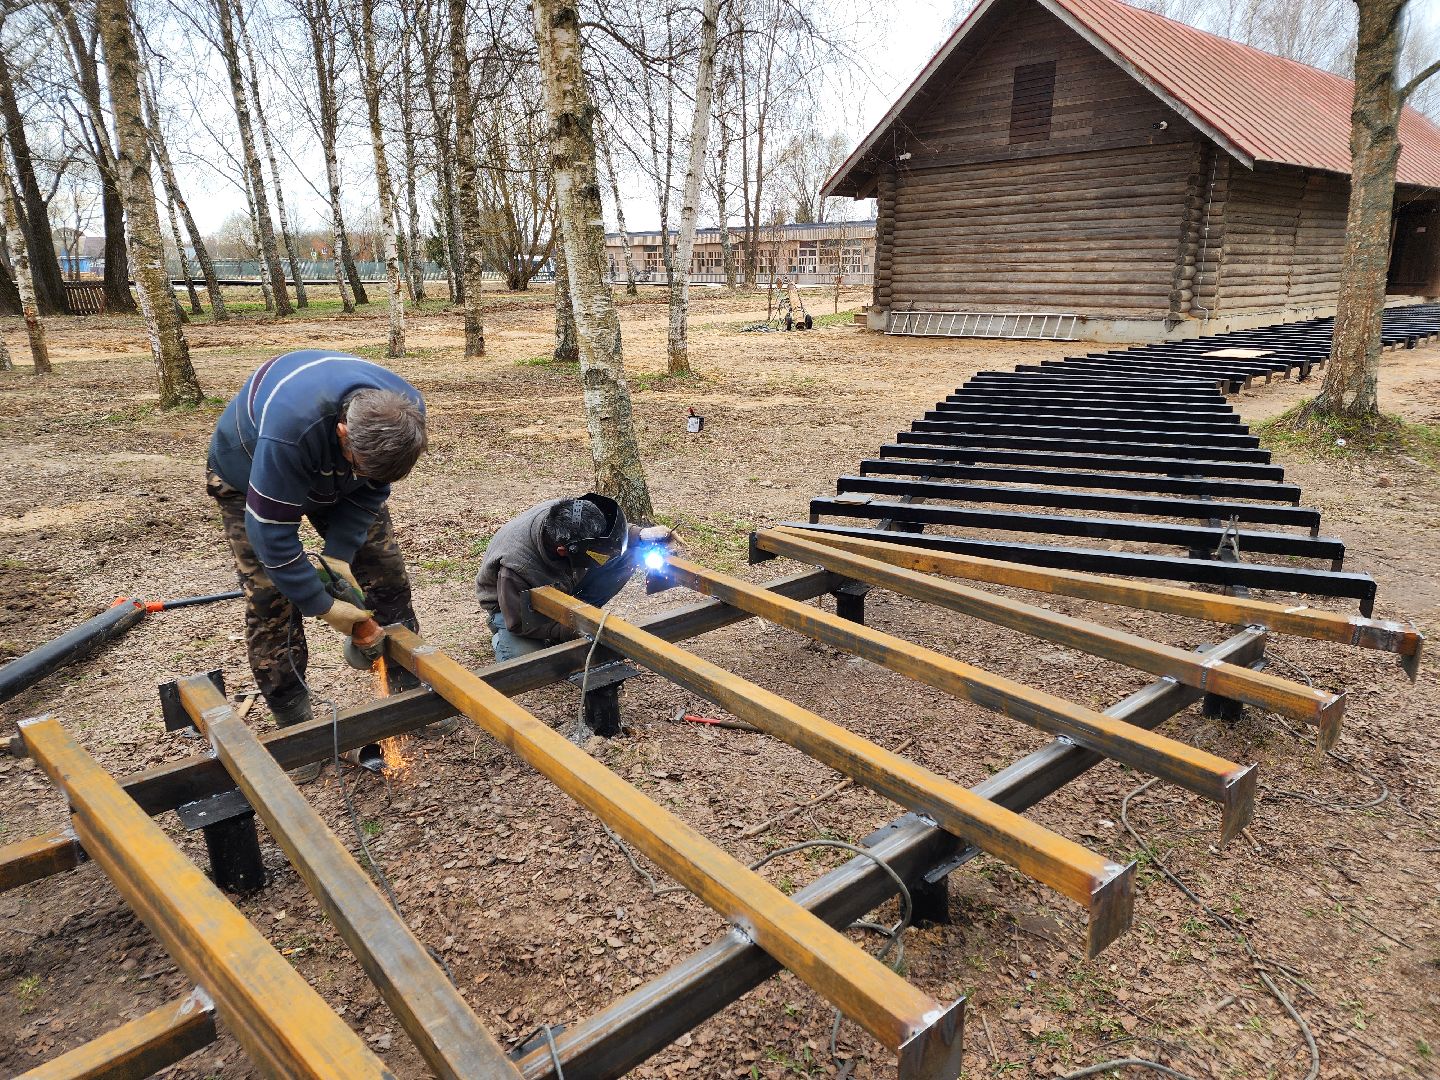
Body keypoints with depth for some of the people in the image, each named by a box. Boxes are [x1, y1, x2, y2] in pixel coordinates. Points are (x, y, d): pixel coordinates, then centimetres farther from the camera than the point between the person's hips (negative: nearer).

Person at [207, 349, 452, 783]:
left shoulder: (405, 412, -30)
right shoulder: (290, 428, -46)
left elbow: (371, 490, -13)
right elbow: (270, 531, -35)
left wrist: (339, 554, -22)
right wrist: (322, 605, -29)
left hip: (335, 475, 4)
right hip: (250, 477, -4)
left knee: (388, 576, -1)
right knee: (271, 602, -9)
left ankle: (410, 693, 13)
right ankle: (295, 729, 5)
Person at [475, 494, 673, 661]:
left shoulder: (566, 513, -27)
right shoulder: (515, 567, -41)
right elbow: (521, 624, -27)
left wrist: (641, 534, -20)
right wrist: (574, 630, -32)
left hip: (561, 586, 5)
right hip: (514, 605, -5)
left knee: (630, 553, -14)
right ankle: (501, 635, 2)